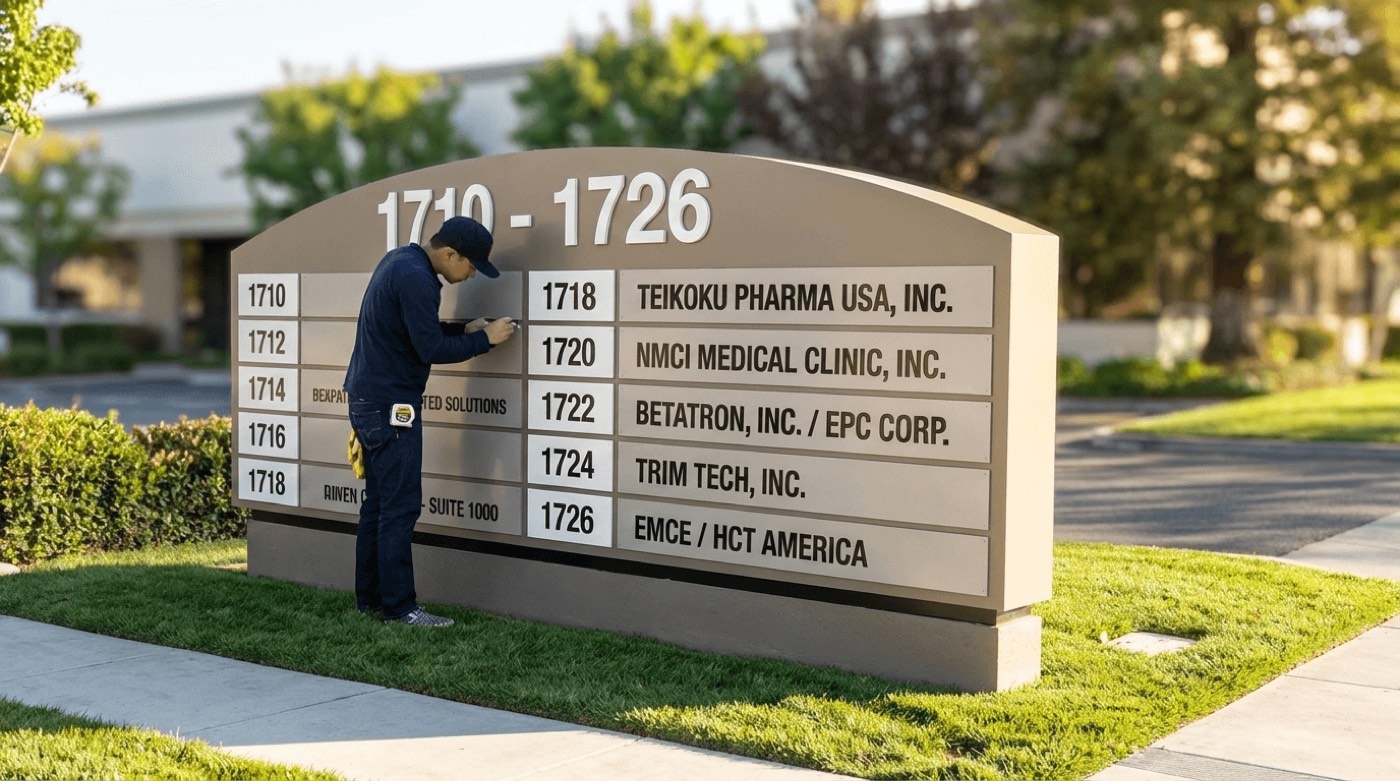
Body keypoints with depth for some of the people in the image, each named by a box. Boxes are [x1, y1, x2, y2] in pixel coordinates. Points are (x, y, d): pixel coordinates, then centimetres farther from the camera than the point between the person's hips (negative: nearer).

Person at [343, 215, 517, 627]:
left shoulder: (400, 260, 12)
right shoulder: (416, 278, -20)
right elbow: (432, 349, -19)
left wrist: (464, 328, 10)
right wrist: (485, 339, -9)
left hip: (368, 400, 10)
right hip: (390, 406, -10)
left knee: (377, 502, 13)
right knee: (400, 507, -6)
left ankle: (368, 598, 19)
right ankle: (400, 606, -3)